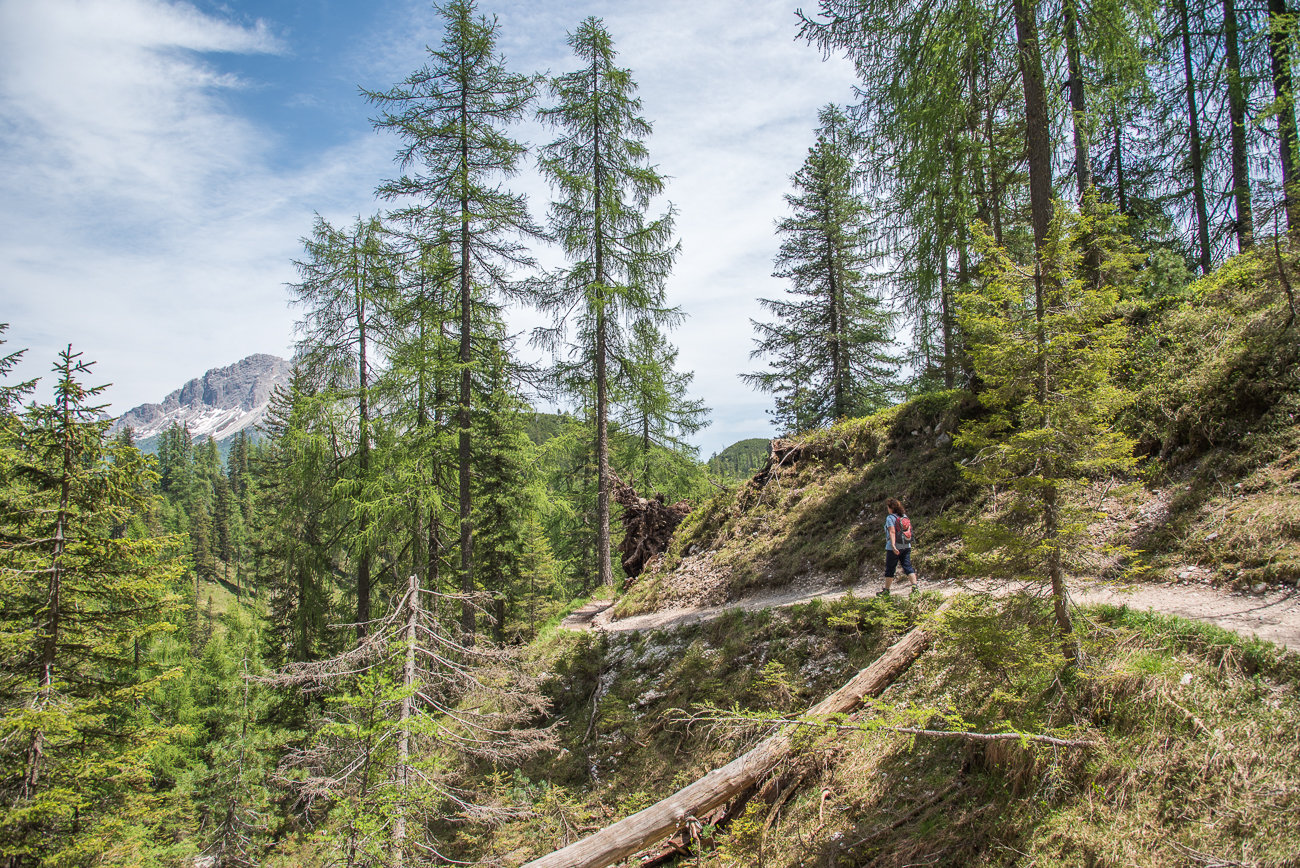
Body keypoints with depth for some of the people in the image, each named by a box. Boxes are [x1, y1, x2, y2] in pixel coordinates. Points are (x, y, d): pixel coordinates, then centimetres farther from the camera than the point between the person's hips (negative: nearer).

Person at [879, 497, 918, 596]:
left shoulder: (890, 517, -9)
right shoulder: (905, 516, 10)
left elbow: (892, 532, -21)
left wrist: (893, 545, -30)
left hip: (894, 547, -6)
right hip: (906, 546, 6)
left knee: (890, 569, 4)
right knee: (908, 567, 3)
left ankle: (886, 591, 12)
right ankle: (915, 587, -13)